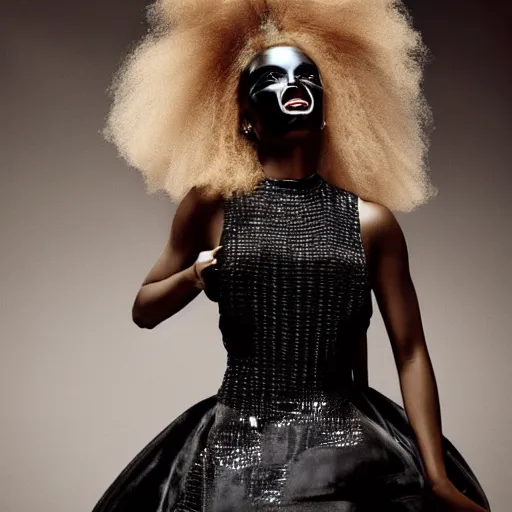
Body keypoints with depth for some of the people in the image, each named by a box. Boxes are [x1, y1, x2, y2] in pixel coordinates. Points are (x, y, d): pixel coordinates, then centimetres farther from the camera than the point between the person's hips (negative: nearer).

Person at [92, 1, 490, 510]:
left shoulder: (370, 220, 2)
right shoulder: (212, 205, 2)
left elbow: (410, 353, 3)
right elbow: (144, 311, 12)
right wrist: (191, 278, -9)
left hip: (347, 448, 0)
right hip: (237, 451, 0)